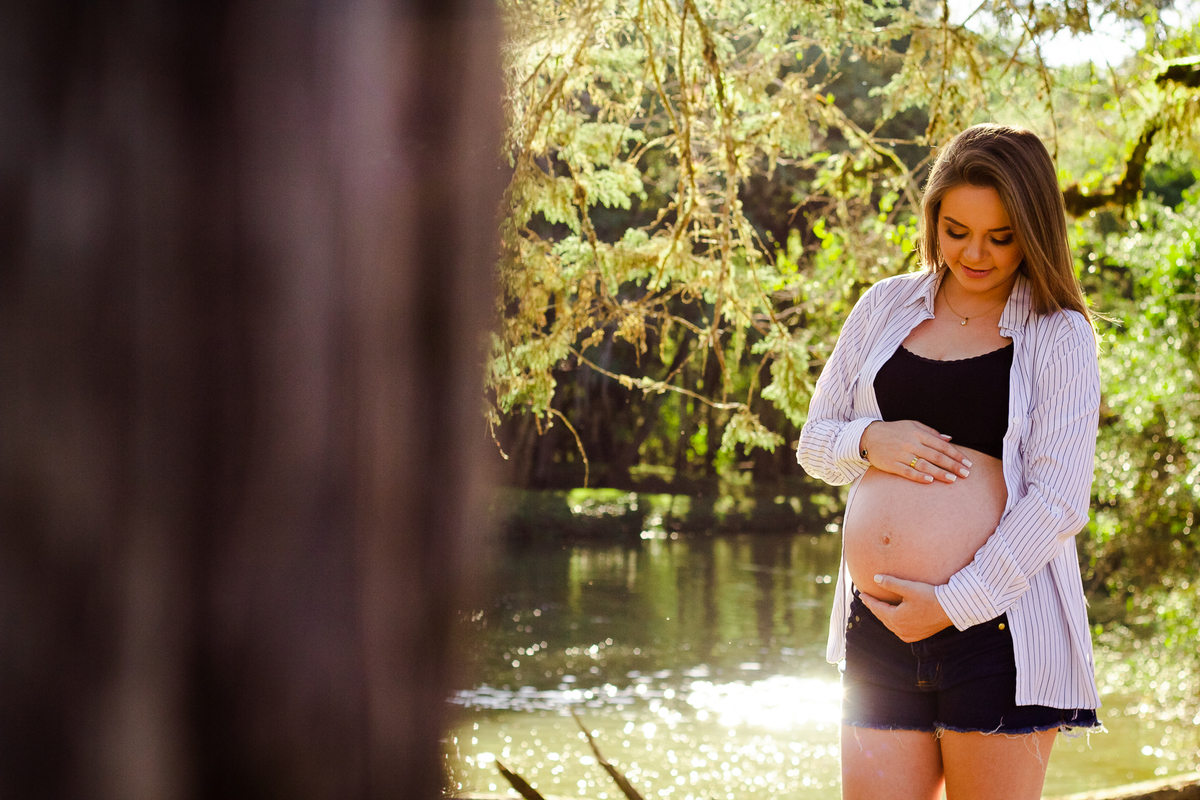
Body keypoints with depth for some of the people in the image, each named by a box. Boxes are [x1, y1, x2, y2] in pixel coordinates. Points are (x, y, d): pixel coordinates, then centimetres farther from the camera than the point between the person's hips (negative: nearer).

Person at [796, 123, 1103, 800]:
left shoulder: (1059, 336, 1)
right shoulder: (887, 306, 13)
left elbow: (1059, 500, -8)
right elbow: (815, 442, 18)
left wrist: (953, 604, -14)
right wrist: (869, 441, -5)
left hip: (998, 621, -3)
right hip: (878, 627, 4)